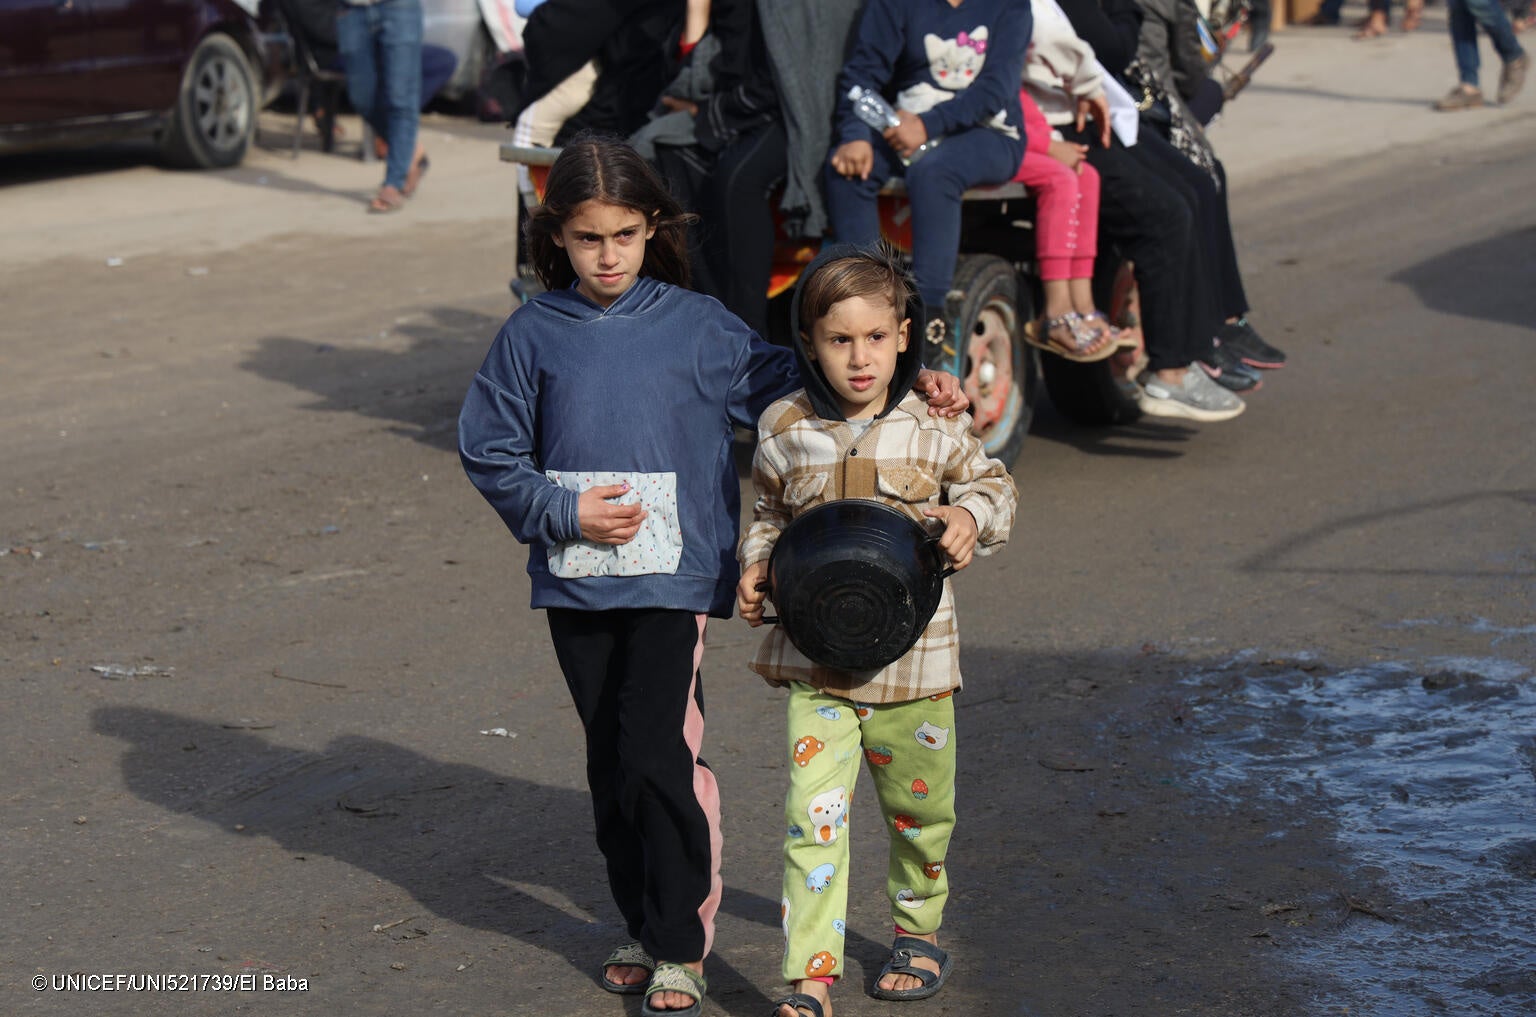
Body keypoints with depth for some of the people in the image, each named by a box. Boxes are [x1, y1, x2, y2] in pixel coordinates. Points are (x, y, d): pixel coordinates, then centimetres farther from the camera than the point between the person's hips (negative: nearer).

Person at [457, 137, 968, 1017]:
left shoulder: (697, 326, 0)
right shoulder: (533, 335, 2)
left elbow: (788, 384, 10)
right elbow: (489, 450, 5)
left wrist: (912, 385, 3)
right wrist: (562, 510, -9)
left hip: (674, 579, -2)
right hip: (576, 583, 2)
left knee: (660, 756, -9)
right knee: (611, 762, 11)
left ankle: (683, 944, 4)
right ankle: (643, 924, 26)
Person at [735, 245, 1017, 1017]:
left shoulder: (935, 427, -5)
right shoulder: (784, 430, -1)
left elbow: (991, 484, 9)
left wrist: (971, 517, -13)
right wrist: (756, 563, -2)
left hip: (911, 656, 0)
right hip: (815, 657, 0)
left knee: (919, 808, 17)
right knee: (813, 815, -11)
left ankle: (917, 930, 43)